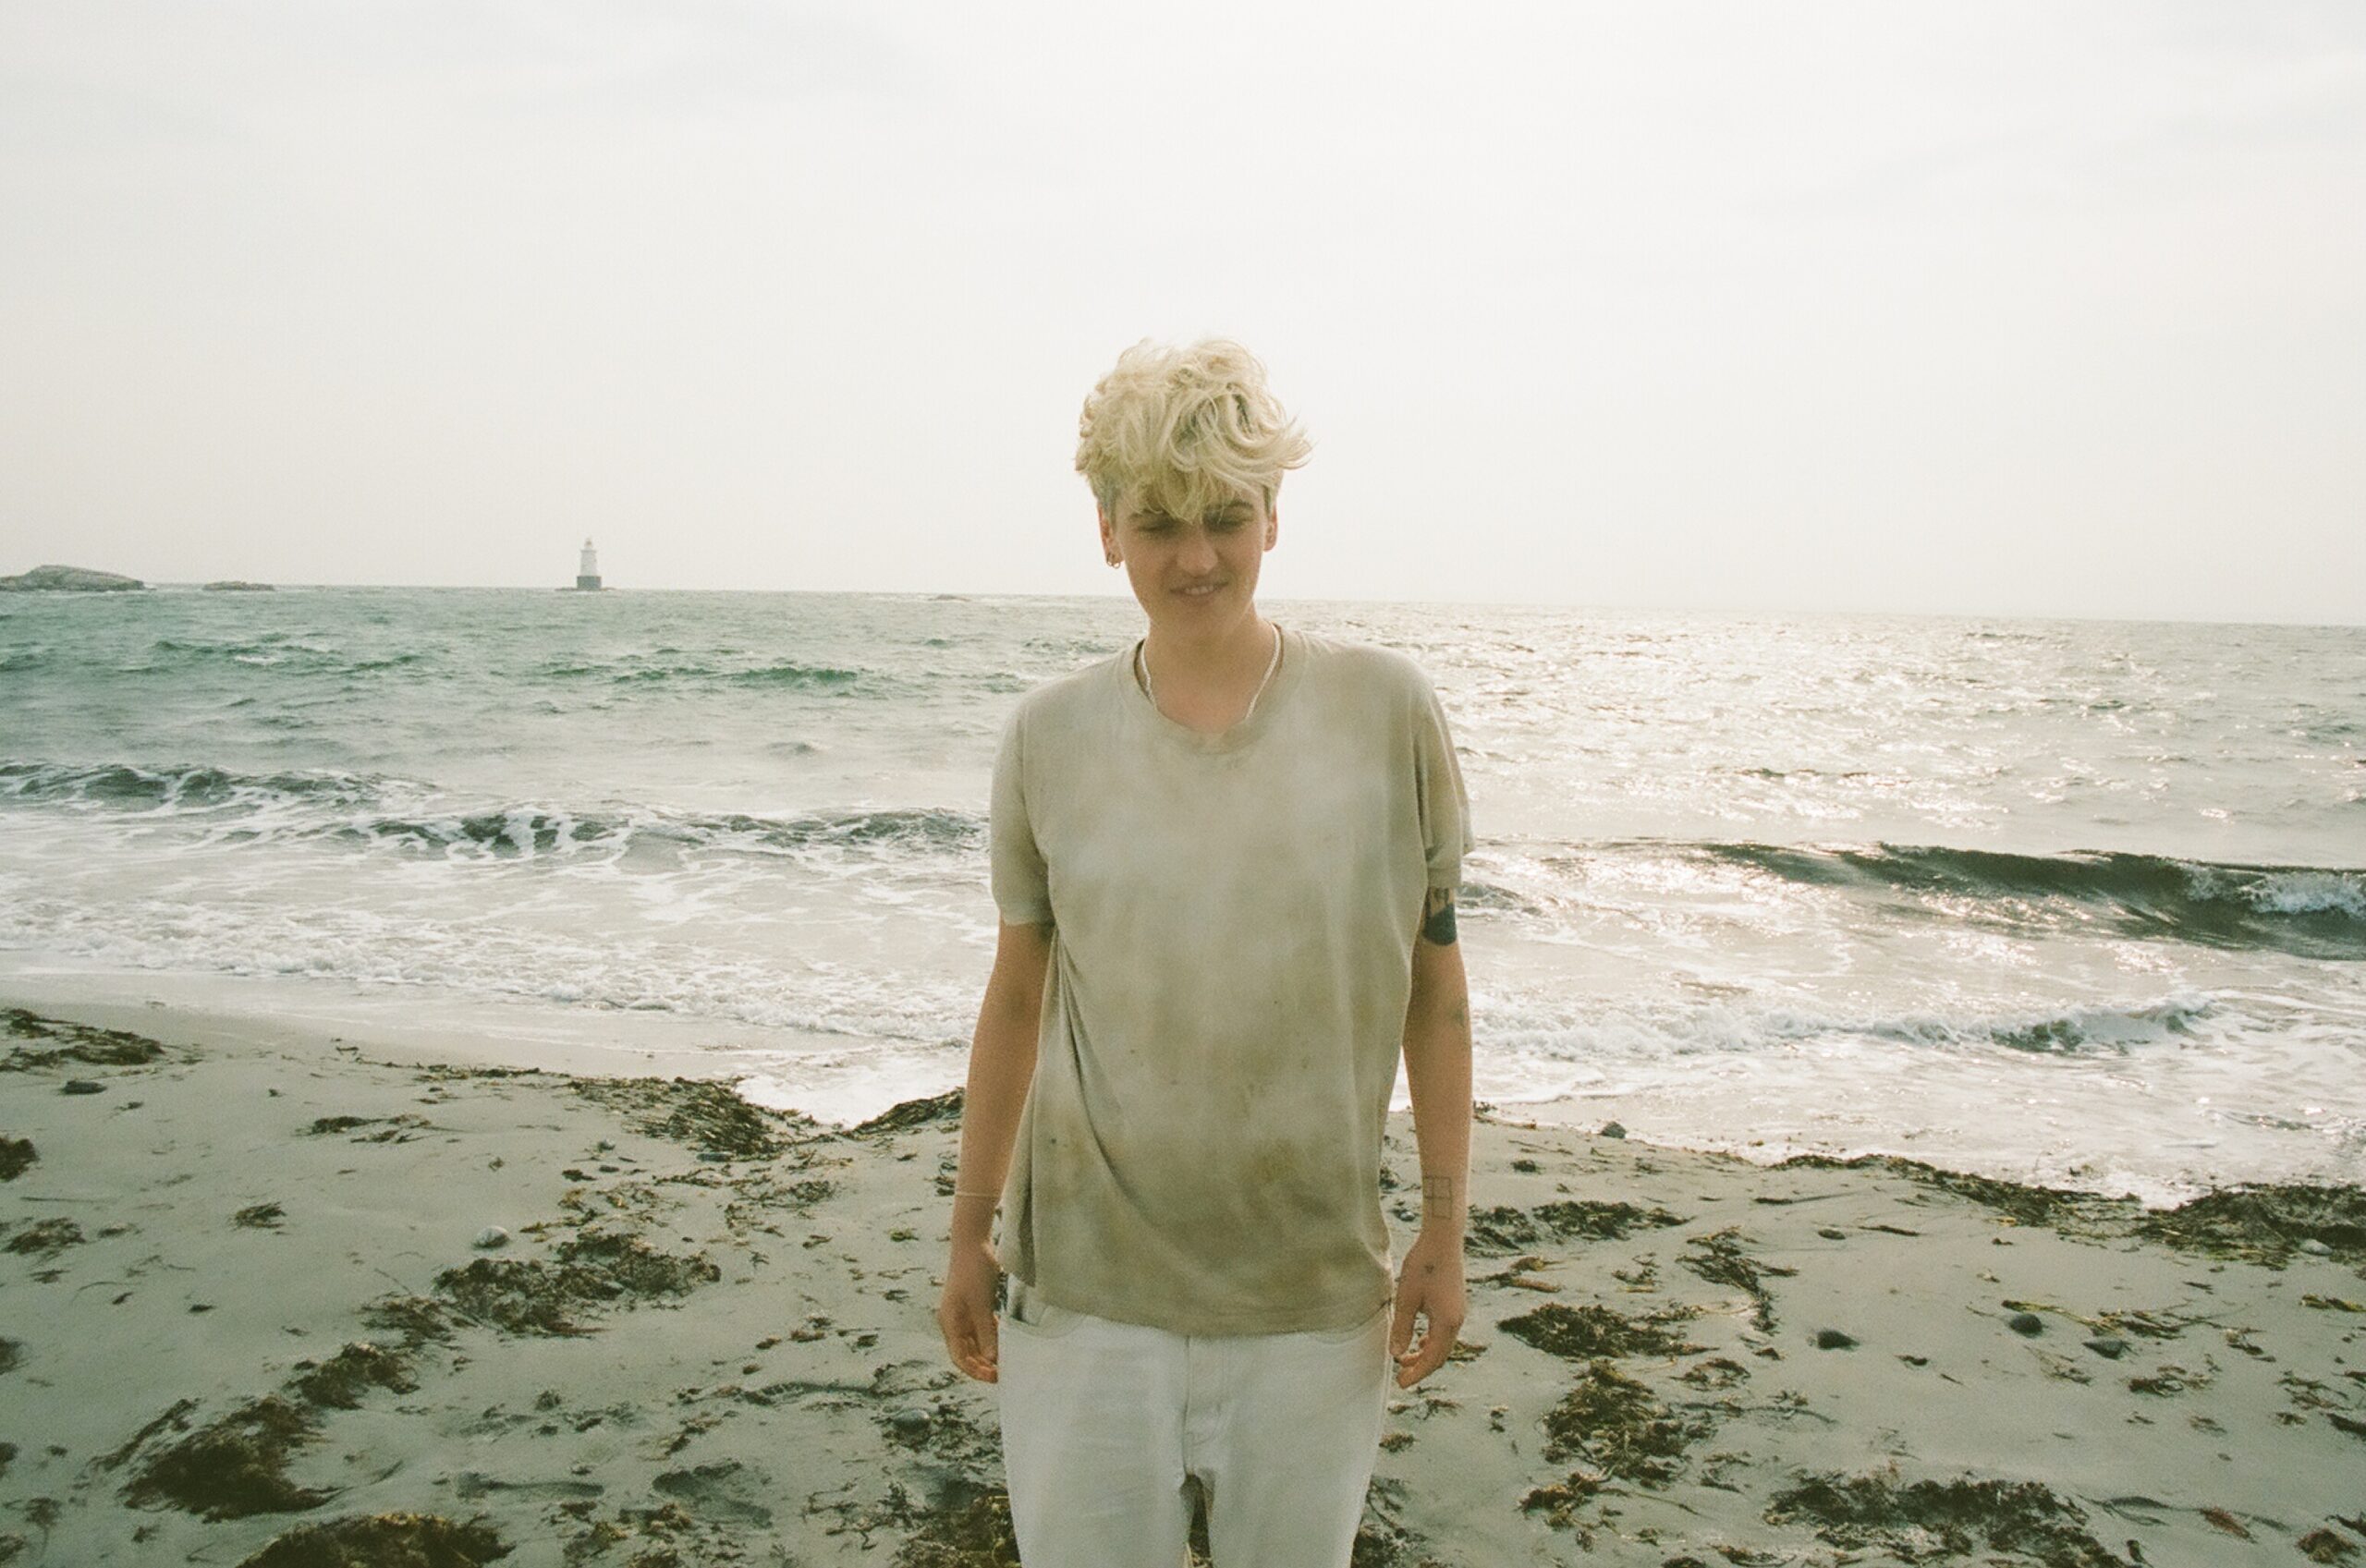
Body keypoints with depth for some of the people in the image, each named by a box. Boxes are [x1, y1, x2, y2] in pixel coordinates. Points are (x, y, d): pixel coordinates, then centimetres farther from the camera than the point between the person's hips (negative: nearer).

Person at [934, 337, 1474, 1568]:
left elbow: (1433, 982, 1)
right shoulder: (1050, 736, -2)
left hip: (1314, 1285, 0)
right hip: (1087, 1283, 1)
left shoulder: (1385, 710, -5)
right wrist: (970, 1232, 11)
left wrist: (1445, 1230, 2)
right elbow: (1016, 996, 7)